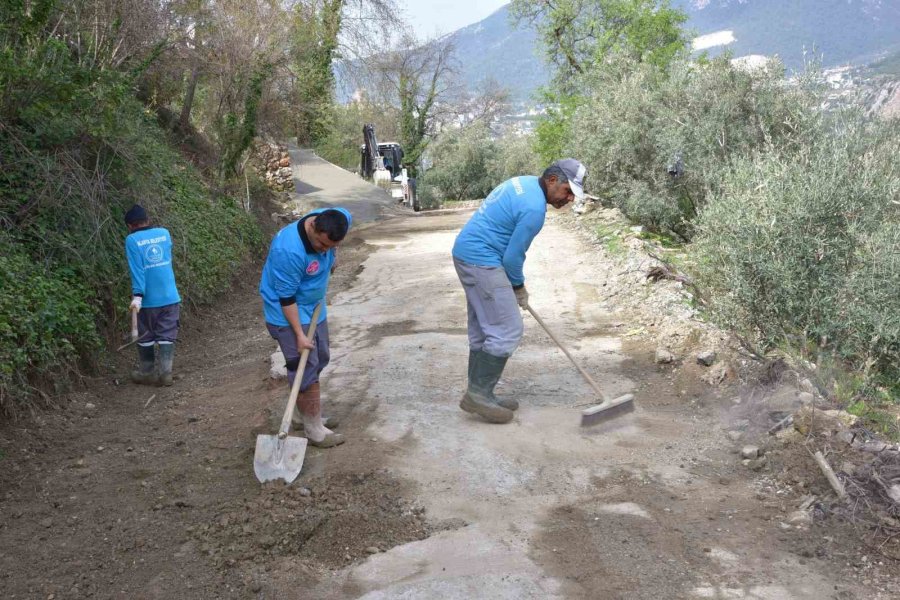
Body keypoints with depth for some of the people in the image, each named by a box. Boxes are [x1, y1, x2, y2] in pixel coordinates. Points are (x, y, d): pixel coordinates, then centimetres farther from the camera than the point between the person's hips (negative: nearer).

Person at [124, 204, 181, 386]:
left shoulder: (132, 240, -6)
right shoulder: (164, 233, 7)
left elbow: (137, 270, -16)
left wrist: (137, 295, -20)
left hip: (148, 299, -3)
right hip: (170, 296, 3)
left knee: (145, 337, 12)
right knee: (167, 336, 6)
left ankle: (147, 374, 21)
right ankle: (165, 373, 1)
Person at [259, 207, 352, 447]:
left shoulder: (337, 219, -17)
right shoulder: (289, 251, -37)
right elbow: (287, 298, -27)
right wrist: (299, 334, -24)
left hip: (315, 307, 8)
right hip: (289, 313, -8)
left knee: (319, 361, 18)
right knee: (306, 369, -8)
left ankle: (309, 414, 35)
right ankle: (314, 430, 2)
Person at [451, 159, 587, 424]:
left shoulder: (525, 182, 12)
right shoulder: (534, 208, -19)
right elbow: (512, 256, -14)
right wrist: (519, 287, 5)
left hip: (466, 252, 11)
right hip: (481, 261, -11)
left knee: (483, 330, 14)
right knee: (507, 331, -6)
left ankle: (478, 394, 20)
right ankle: (478, 394, -1)